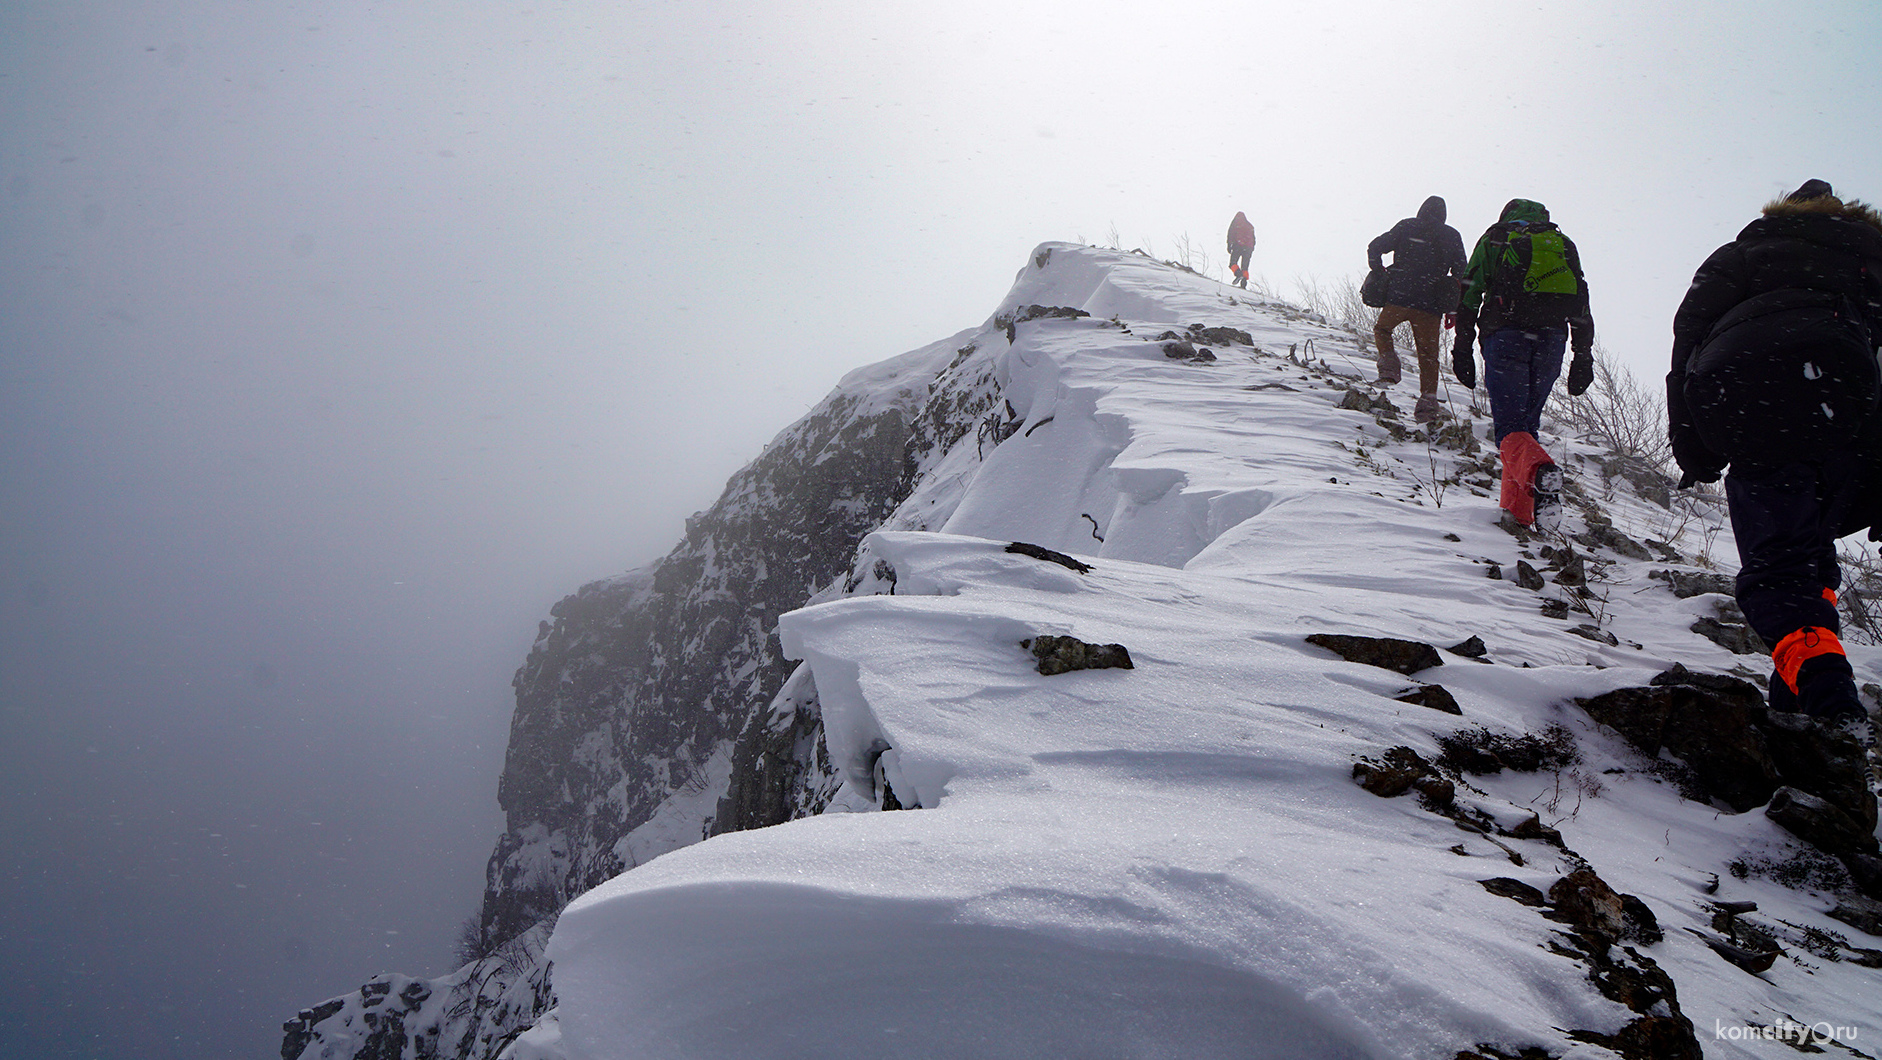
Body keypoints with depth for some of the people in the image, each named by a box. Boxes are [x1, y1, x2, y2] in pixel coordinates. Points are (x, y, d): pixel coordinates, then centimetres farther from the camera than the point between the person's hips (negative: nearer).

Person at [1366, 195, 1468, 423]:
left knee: (1382, 329, 26)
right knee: (1428, 353, 8)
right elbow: (1461, 272, 7)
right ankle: (1428, 399, -3)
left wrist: (1379, 273, 17)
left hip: (1399, 297, -1)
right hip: (1431, 304, 1)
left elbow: (1375, 247, 2)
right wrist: (1453, 309, 11)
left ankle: (1388, 363, 2)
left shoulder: (1406, 227, 7)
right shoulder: (1452, 236, 10)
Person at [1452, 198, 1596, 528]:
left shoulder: (1494, 238, 17)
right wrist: (1583, 357, 13)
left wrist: (1463, 348, 5)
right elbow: (1581, 305, 15)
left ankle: (1538, 469, -41)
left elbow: (1470, 294, 6)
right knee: (1526, 423, 13)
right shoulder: (1563, 244, 24)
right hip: (1552, 339, 3)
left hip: (1506, 336, -3)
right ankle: (1518, 512, 5)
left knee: (1509, 427, -7)